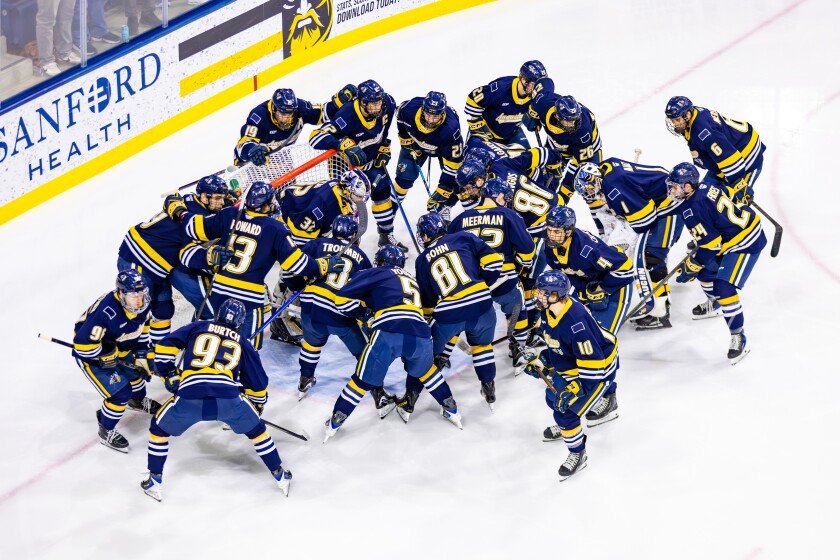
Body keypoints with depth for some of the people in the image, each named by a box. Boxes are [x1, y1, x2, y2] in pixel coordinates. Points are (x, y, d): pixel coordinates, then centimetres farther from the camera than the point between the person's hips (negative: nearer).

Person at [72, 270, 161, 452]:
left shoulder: (141, 303, -16)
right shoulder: (106, 312, -40)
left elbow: (142, 325, 6)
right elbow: (84, 343, -36)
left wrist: (141, 352, 2)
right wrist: (111, 355, -26)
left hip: (116, 345, 8)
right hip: (90, 354, -8)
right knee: (120, 391, -14)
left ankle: (137, 401, 47)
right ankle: (106, 431, 7)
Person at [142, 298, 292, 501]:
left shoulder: (197, 328, 24)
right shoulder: (243, 343, 26)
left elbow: (164, 347, 15)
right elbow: (258, 383, 31)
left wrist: (169, 374, 27)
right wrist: (258, 406, 49)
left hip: (189, 398, -1)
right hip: (229, 399, 1)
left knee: (159, 428, 25)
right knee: (256, 429, 28)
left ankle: (154, 481, 25)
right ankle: (280, 475, 33)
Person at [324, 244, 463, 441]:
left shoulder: (378, 274, 17)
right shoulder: (412, 280, 34)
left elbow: (343, 298, 10)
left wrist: (367, 314, 19)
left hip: (388, 334, -4)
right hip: (421, 337, 4)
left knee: (364, 380, 13)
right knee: (423, 372, 35)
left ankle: (334, 424, 21)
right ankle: (451, 410, 39)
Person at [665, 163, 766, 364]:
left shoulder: (693, 209, -26)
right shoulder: (704, 188, 1)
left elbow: (710, 244, -23)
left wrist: (690, 267, -11)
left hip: (746, 243, -11)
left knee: (724, 286, -16)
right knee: (705, 269, 21)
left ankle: (737, 336, -10)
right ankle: (714, 302, 48)